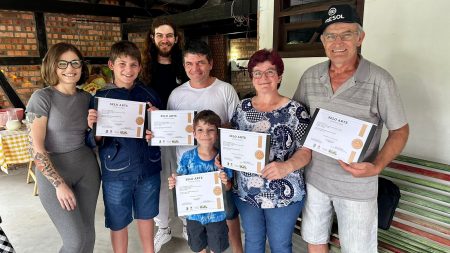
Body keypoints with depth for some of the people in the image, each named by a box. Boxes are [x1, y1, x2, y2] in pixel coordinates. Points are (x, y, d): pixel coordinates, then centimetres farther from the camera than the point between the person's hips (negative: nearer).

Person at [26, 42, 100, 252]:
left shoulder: (86, 97, 4)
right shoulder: (41, 98, -11)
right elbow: (36, 148, -15)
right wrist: (59, 183, -17)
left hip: (87, 168, 5)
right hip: (53, 172, -4)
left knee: (88, 234, 11)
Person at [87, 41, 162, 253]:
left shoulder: (149, 94, -1)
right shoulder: (101, 98, -6)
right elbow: (97, 142, -4)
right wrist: (93, 128, -24)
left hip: (148, 168, 2)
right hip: (116, 172, -2)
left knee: (146, 217, 21)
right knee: (118, 224, 13)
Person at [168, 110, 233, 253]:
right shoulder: (187, 157, -13)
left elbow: (228, 187, -5)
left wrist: (225, 183, -27)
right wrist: (174, 183, -22)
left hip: (216, 213, -1)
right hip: (194, 212, 1)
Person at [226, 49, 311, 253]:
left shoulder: (295, 110, -10)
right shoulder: (243, 107, 1)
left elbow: (306, 151, -12)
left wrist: (287, 166, -30)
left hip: (283, 195, -3)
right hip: (245, 192, 3)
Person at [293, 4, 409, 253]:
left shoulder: (379, 80, -15)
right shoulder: (310, 76, -2)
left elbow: (400, 130, -6)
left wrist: (376, 167, -21)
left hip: (357, 186, -3)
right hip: (314, 177, 4)